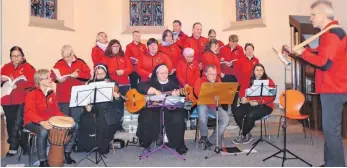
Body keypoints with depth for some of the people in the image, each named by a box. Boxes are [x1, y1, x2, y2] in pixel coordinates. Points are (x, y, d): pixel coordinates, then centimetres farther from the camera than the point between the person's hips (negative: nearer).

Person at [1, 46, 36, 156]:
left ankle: (13, 147, 1)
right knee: (10, 123, 9)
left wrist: (17, 85, -22)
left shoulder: (28, 67, -2)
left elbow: (32, 83, -13)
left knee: (17, 124, -8)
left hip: (22, 101, -4)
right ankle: (13, 146, 23)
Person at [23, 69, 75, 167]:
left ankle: (67, 153, 4)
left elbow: (56, 111, 8)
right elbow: (30, 113, -23)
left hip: (49, 121, 7)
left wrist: (66, 118, -12)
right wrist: (42, 122, -40)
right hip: (32, 122, -6)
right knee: (43, 131, -41)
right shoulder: (31, 93, -12)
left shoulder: (51, 94, 9)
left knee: (73, 126, -8)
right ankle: (43, 161, -24)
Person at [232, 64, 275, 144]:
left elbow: (272, 97, -11)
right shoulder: (249, 81, 14)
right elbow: (242, 89, 8)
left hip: (265, 106, -5)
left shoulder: (269, 81, -1)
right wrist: (243, 97, -15)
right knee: (236, 113, -21)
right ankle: (247, 134, -4)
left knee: (250, 115, -32)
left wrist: (258, 102, -22)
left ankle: (243, 135, -5)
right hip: (250, 104, 5)